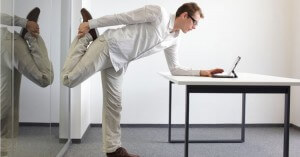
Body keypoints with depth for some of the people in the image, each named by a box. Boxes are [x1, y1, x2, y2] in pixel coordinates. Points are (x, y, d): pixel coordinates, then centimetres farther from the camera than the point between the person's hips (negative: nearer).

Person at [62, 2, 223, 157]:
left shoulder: (174, 40, 11)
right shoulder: (158, 13, -13)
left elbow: (174, 68, 15)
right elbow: (121, 17, -11)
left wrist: (201, 72, 5)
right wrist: (91, 23, -9)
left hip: (119, 62, 7)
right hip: (107, 46, -7)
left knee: (114, 104, 6)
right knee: (69, 79, -12)